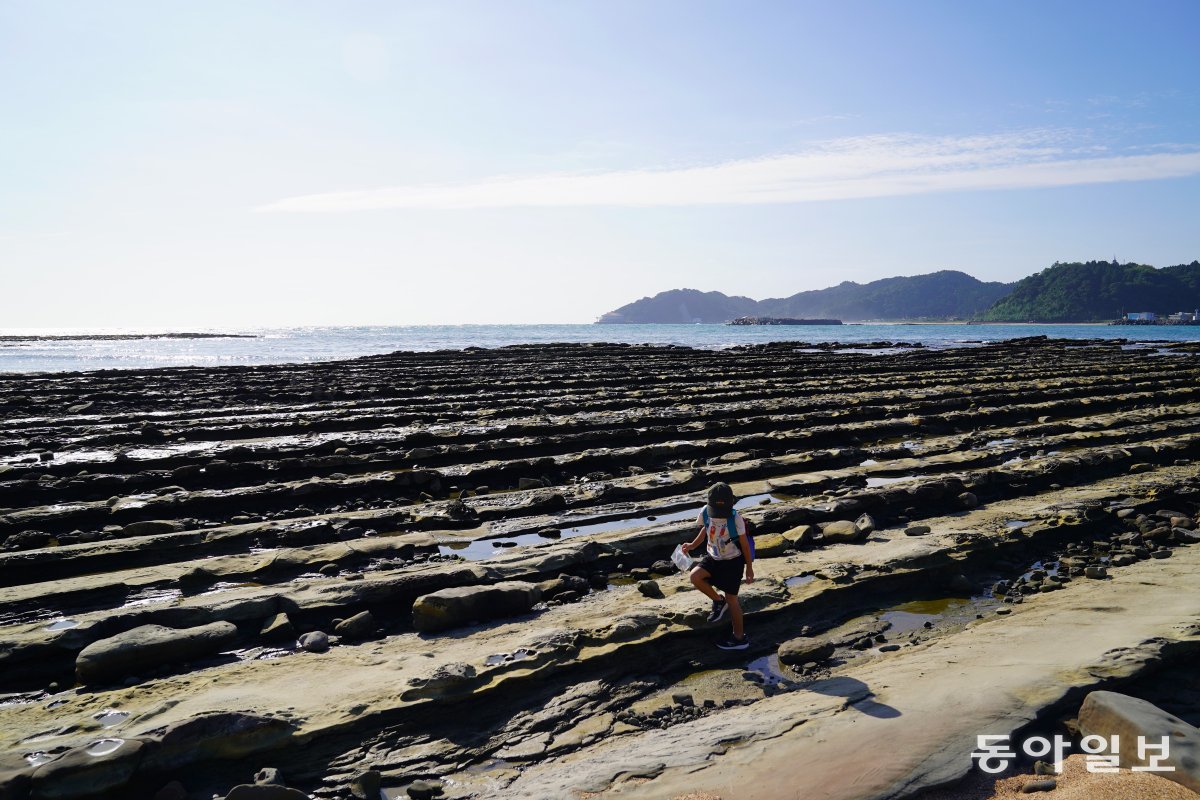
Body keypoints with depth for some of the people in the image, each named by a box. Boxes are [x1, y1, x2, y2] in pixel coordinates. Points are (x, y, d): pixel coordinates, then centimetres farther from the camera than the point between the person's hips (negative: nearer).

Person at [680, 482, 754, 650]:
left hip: (732, 561, -4)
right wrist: (693, 545, -3)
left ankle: (740, 637, 23)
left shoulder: (736, 518, -25)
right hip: (713, 557, 5)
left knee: (731, 599, 3)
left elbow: (744, 543, -13)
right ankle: (718, 602, 8)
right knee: (695, 576, -20)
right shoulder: (705, 512, -15)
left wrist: (749, 568, -6)